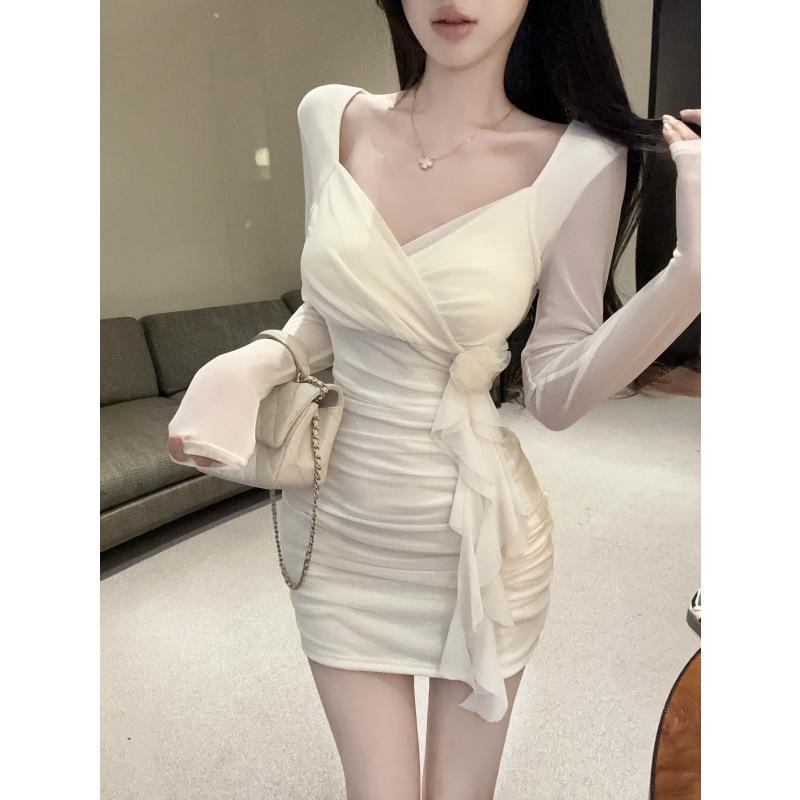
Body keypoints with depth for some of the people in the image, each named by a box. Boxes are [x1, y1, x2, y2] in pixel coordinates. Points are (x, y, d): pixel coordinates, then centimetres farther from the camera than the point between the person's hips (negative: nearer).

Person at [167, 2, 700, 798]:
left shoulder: (581, 162, -11)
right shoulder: (330, 118, -3)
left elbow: (554, 394, -10)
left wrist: (693, 269, -21)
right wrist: (254, 366, -9)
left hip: (477, 535, -1)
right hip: (338, 530, 2)